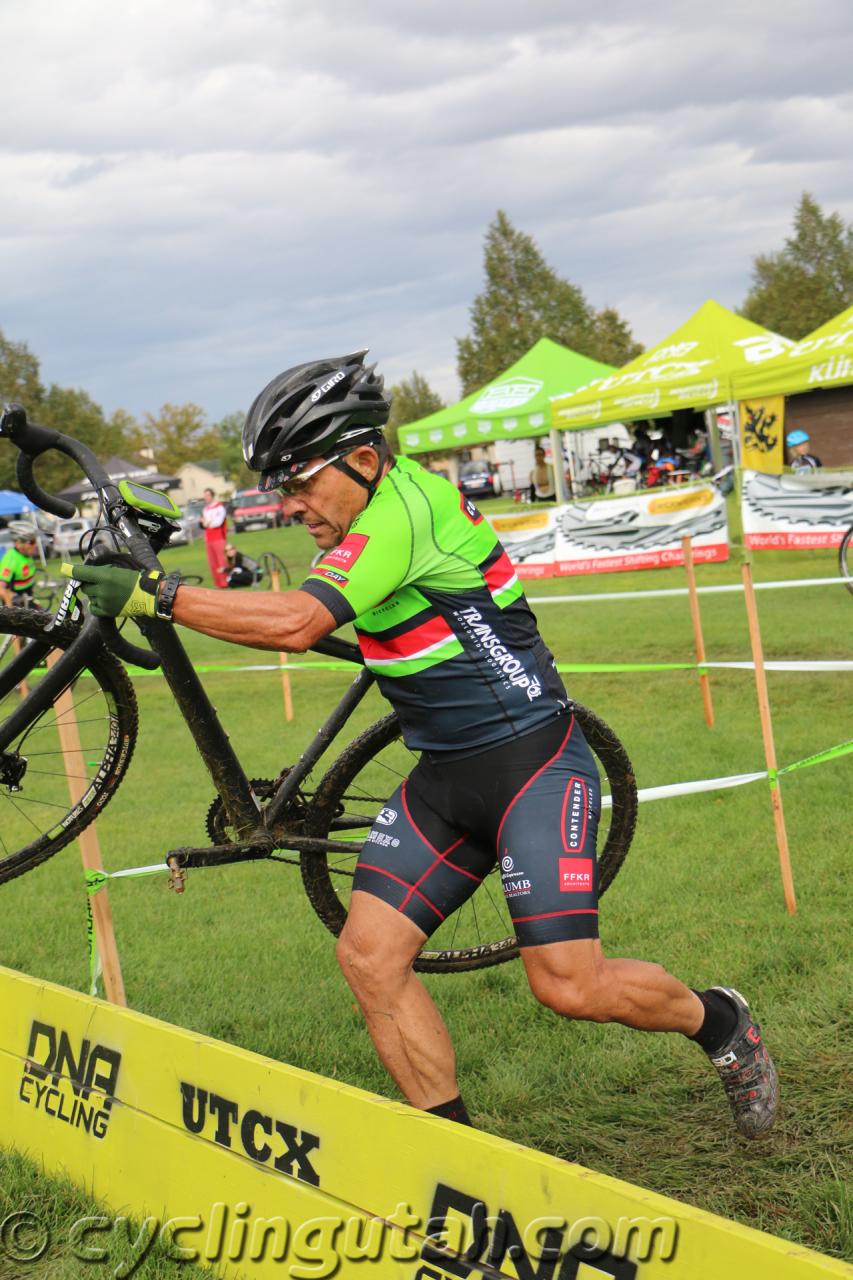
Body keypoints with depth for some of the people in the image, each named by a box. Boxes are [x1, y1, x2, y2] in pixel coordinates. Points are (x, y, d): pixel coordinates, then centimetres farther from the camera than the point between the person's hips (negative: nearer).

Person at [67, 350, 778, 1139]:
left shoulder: (402, 510, -21)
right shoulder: (391, 497, 9)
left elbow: (297, 623, -32)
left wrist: (156, 596, -29)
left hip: (532, 762, -9)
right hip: (445, 777, 9)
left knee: (568, 985, -11)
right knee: (368, 954, -3)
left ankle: (718, 1022, 19)